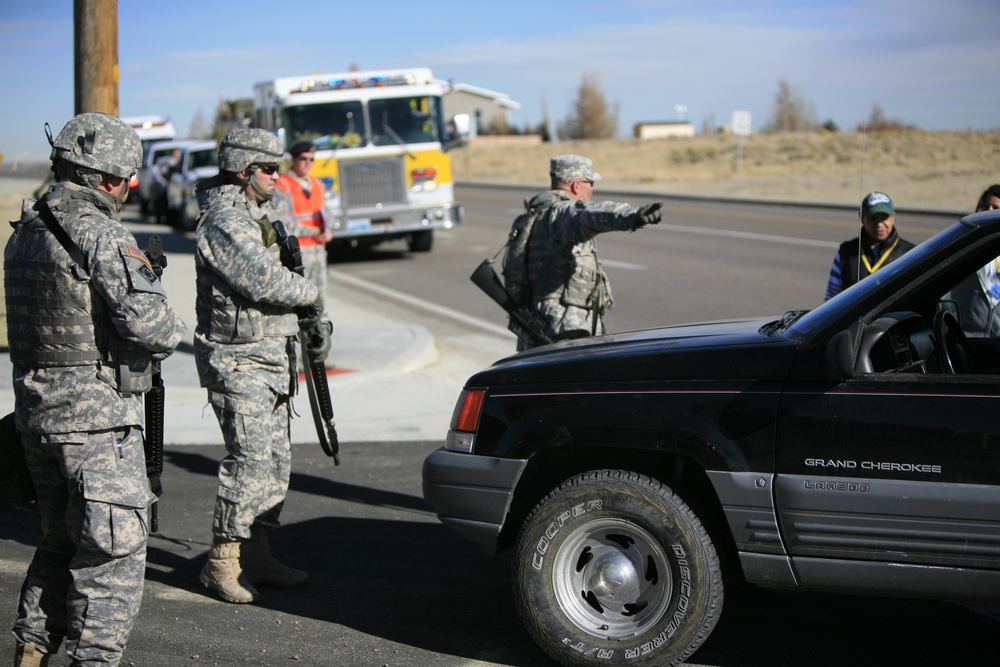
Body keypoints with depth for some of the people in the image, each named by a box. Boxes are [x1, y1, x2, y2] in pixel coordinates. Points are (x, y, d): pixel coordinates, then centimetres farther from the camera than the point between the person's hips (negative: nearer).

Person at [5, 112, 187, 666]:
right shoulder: (100, 235, -16)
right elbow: (146, 321, -24)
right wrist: (173, 328, -2)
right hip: (96, 414, -9)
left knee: (62, 540, 21)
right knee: (114, 550, 1)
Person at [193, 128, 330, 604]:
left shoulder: (255, 220, 17)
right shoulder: (225, 223, -15)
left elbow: (280, 278, 26)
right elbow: (266, 282, -23)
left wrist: (313, 323, 15)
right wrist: (312, 295, -6)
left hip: (271, 361, 10)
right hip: (239, 364, -10)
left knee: (276, 462, 11)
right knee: (250, 462, -11)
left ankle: (255, 554, 19)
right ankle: (222, 562, -3)